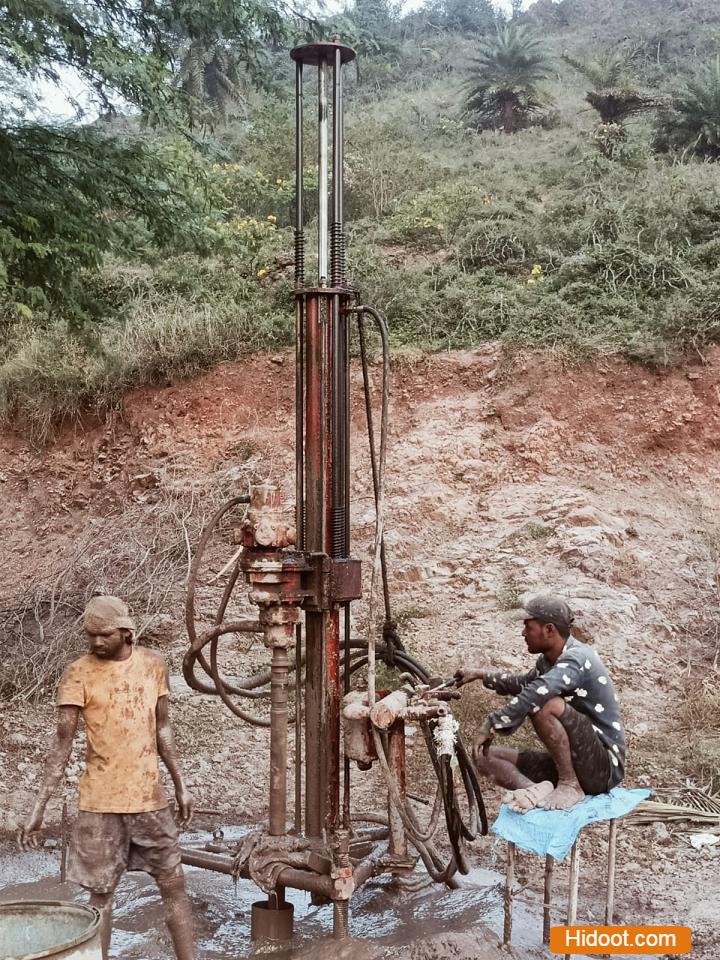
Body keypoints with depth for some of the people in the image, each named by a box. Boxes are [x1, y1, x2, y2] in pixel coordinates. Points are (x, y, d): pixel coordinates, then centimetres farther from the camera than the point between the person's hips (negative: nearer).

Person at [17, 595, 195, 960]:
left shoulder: (153, 665, 2)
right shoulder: (78, 674, -9)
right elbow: (62, 742, -9)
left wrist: (180, 785, 12)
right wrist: (39, 806, -13)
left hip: (149, 798, 3)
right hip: (100, 804, -3)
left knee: (173, 885, 8)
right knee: (100, 893, 5)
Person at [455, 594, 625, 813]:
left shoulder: (576, 658, -20)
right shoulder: (548, 661, 8)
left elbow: (534, 694, -38)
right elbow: (524, 683, 30)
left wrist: (491, 725, -31)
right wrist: (480, 675, 24)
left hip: (605, 767, -9)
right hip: (570, 763, 9)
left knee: (547, 706, -33)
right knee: (485, 755, 1)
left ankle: (570, 786, -19)